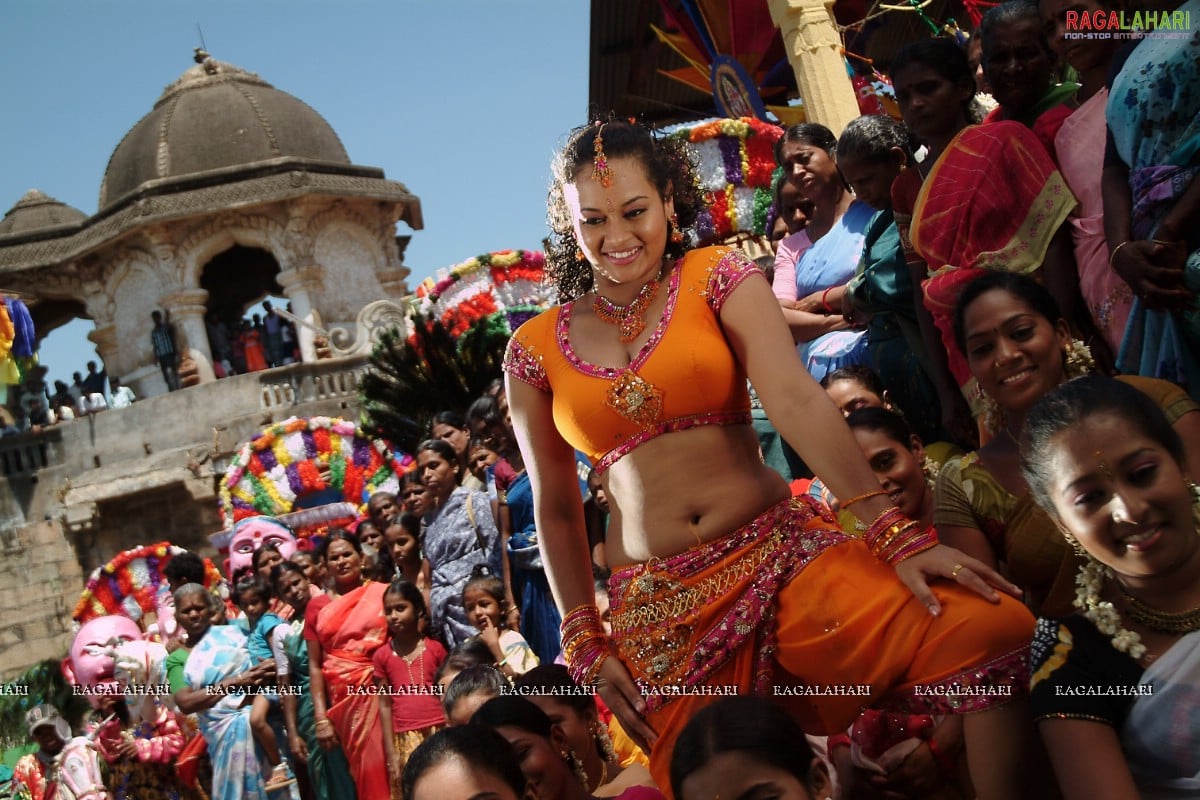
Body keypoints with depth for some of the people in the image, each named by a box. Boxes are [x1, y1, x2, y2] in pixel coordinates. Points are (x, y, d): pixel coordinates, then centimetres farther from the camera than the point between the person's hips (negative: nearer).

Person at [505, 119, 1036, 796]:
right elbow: (557, 510, 13)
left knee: (994, 630, -23)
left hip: (777, 553, -1)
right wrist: (586, 644, 9)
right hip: (659, 609, 1)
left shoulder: (716, 277, 2)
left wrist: (896, 533, -21)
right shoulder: (536, 351, 6)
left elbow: (795, 398, -12)